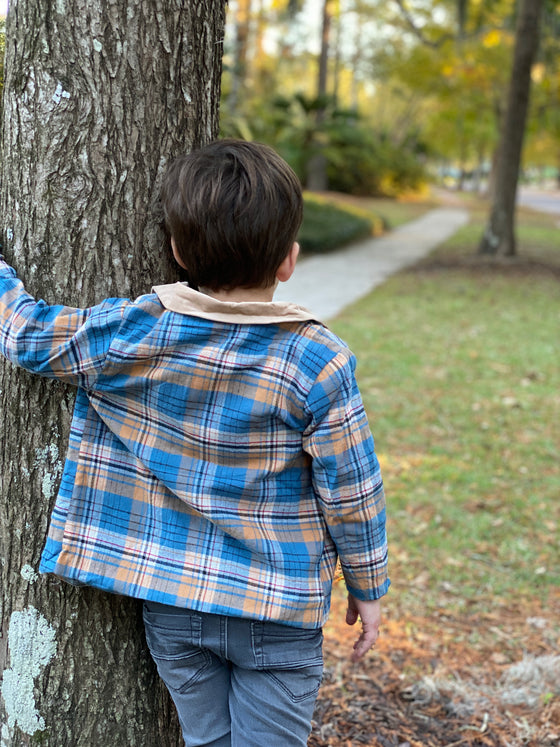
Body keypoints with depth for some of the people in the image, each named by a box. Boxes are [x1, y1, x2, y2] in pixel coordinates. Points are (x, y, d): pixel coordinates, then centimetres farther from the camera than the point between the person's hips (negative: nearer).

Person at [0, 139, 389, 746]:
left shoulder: (133, 333, -11)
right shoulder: (318, 362, -16)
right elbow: (351, 492, -9)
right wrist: (367, 587, 5)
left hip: (170, 603, 3)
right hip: (277, 616, -3)